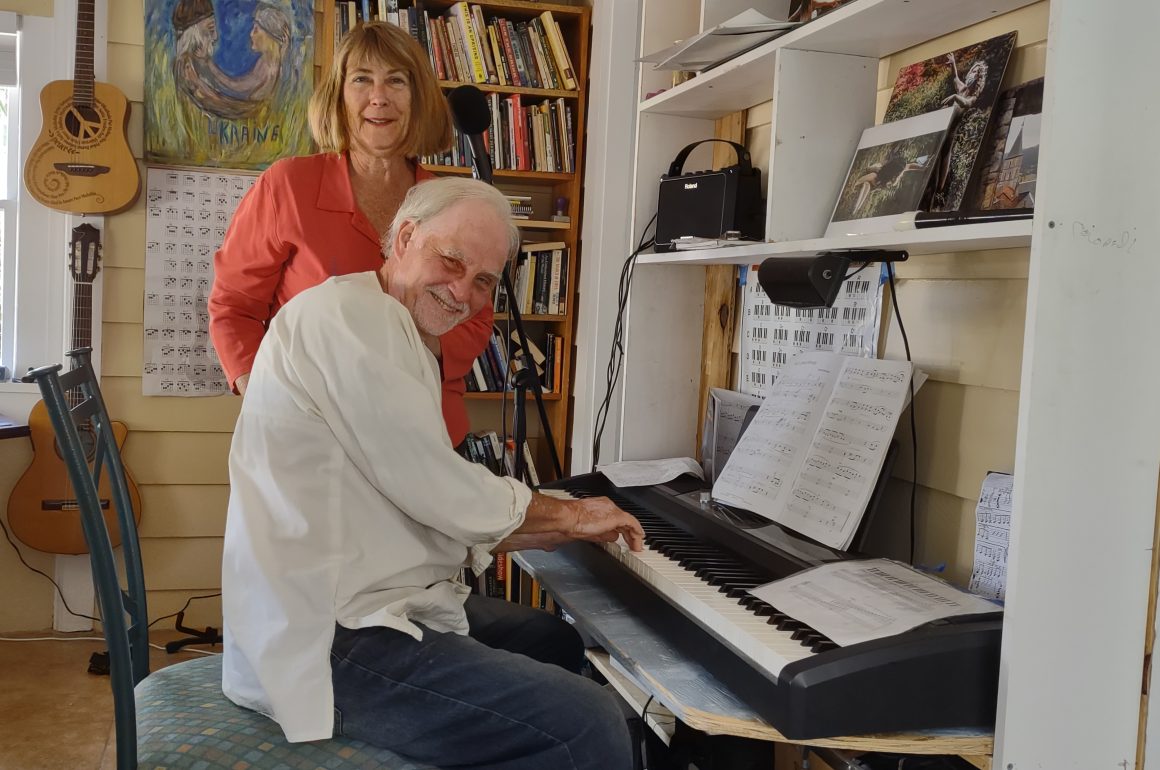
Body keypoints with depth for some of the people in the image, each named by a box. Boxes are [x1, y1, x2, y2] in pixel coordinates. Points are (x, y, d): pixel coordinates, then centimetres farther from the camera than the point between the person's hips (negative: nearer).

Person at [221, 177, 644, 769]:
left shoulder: (395, 338, 20)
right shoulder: (352, 311, -13)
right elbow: (441, 494, -17)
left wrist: (560, 533, 10)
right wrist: (567, 515, -2)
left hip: (359, 605, 11)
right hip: (331, 641, -11)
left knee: (565, 643, 23)